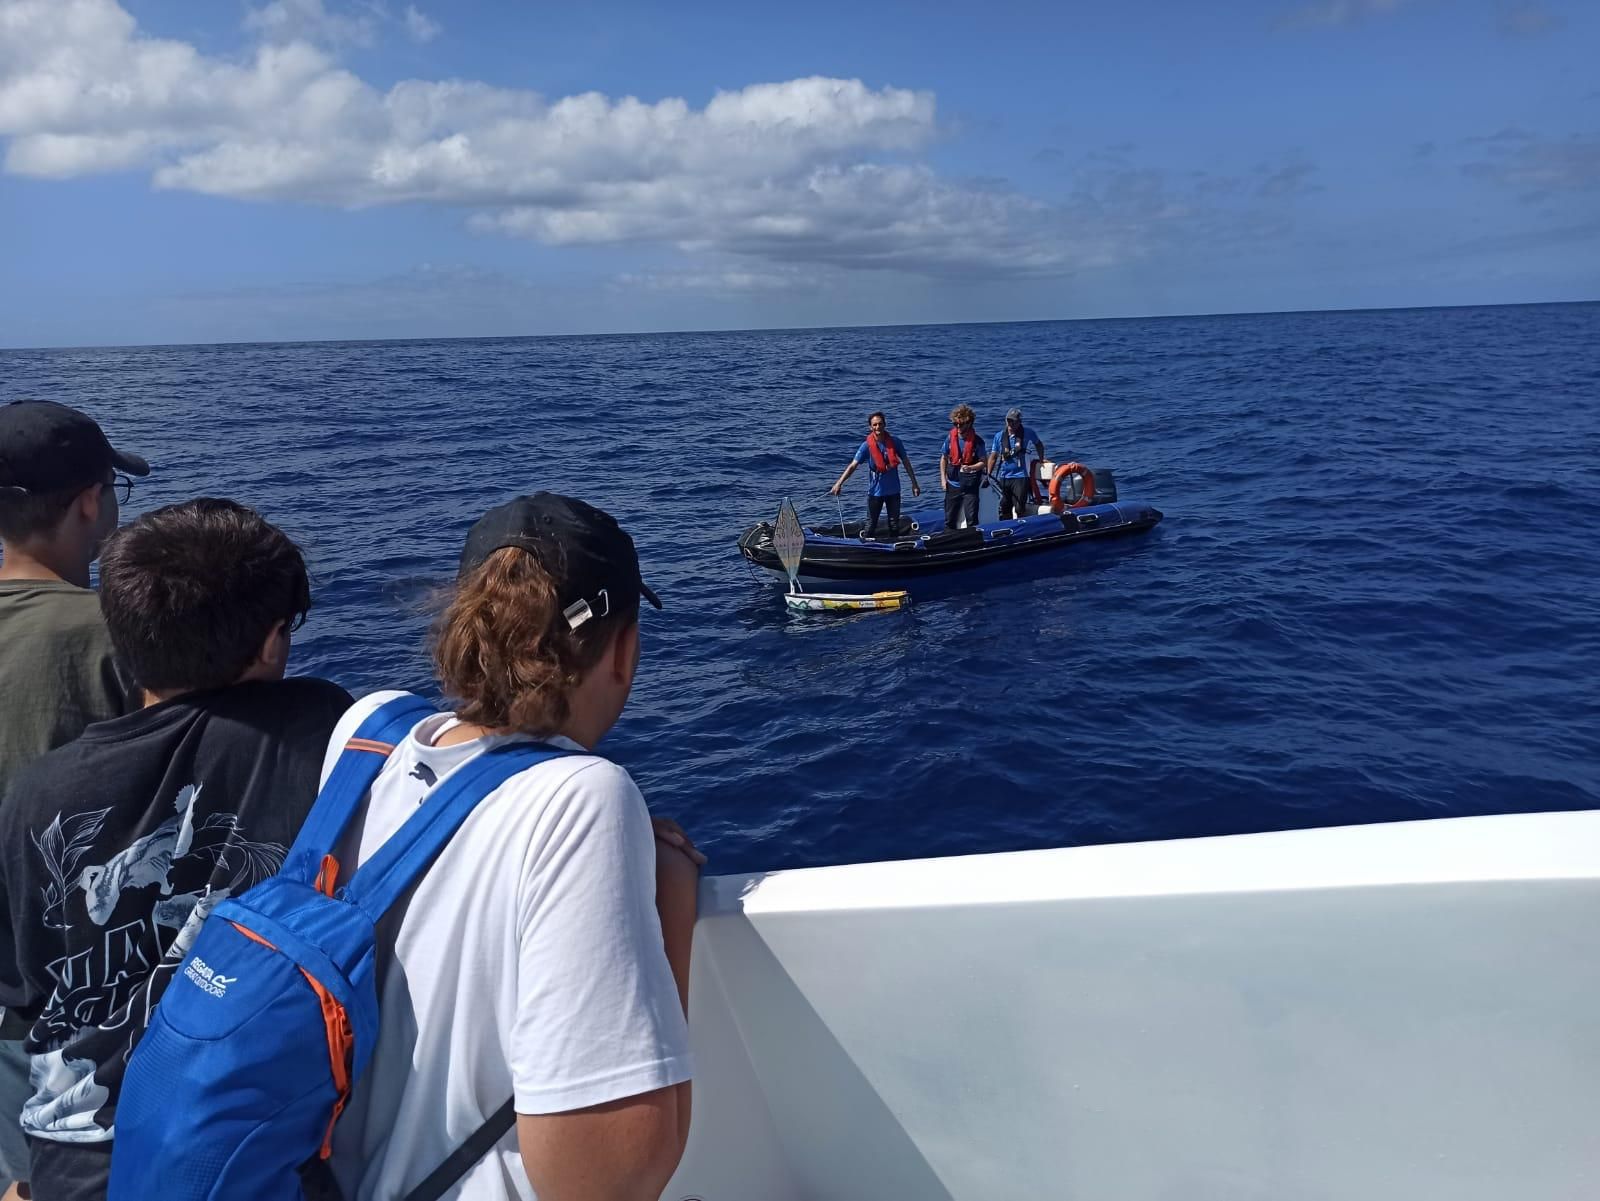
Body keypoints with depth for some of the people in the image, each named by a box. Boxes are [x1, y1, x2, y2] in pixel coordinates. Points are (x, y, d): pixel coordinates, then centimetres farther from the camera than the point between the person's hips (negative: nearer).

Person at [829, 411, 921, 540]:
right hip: (875, 491, -2)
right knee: (871, 525, 2)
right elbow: (853, 466, -16)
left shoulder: (895, 442, -5)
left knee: (895, 525, 13)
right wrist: (839, 484, -26)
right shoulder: (867, 446, -12)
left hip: (893, 490, 2)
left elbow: (906, 462, 3)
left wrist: (914, 483, 3)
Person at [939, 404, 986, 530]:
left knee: (972, 519, -1)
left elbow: (982, 463, -7)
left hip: (970, 486, -3)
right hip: (952, 485, 3)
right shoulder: (950, 439, 1)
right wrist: (943, 478, 3)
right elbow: (944, 459, 11)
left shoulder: (977, 441, -8)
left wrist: (970, 468, -26)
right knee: (949, 520, 10)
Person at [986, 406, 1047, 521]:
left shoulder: (1027, 433, -1)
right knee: (1004, 508, 11)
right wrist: (988, 475, 2)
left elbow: (1039, 445, 18)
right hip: (1003, 477, 3)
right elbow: (993, 457, 8)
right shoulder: (999, 436, 4)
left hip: (1020, 477, -3)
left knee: (1019, 509, -10)